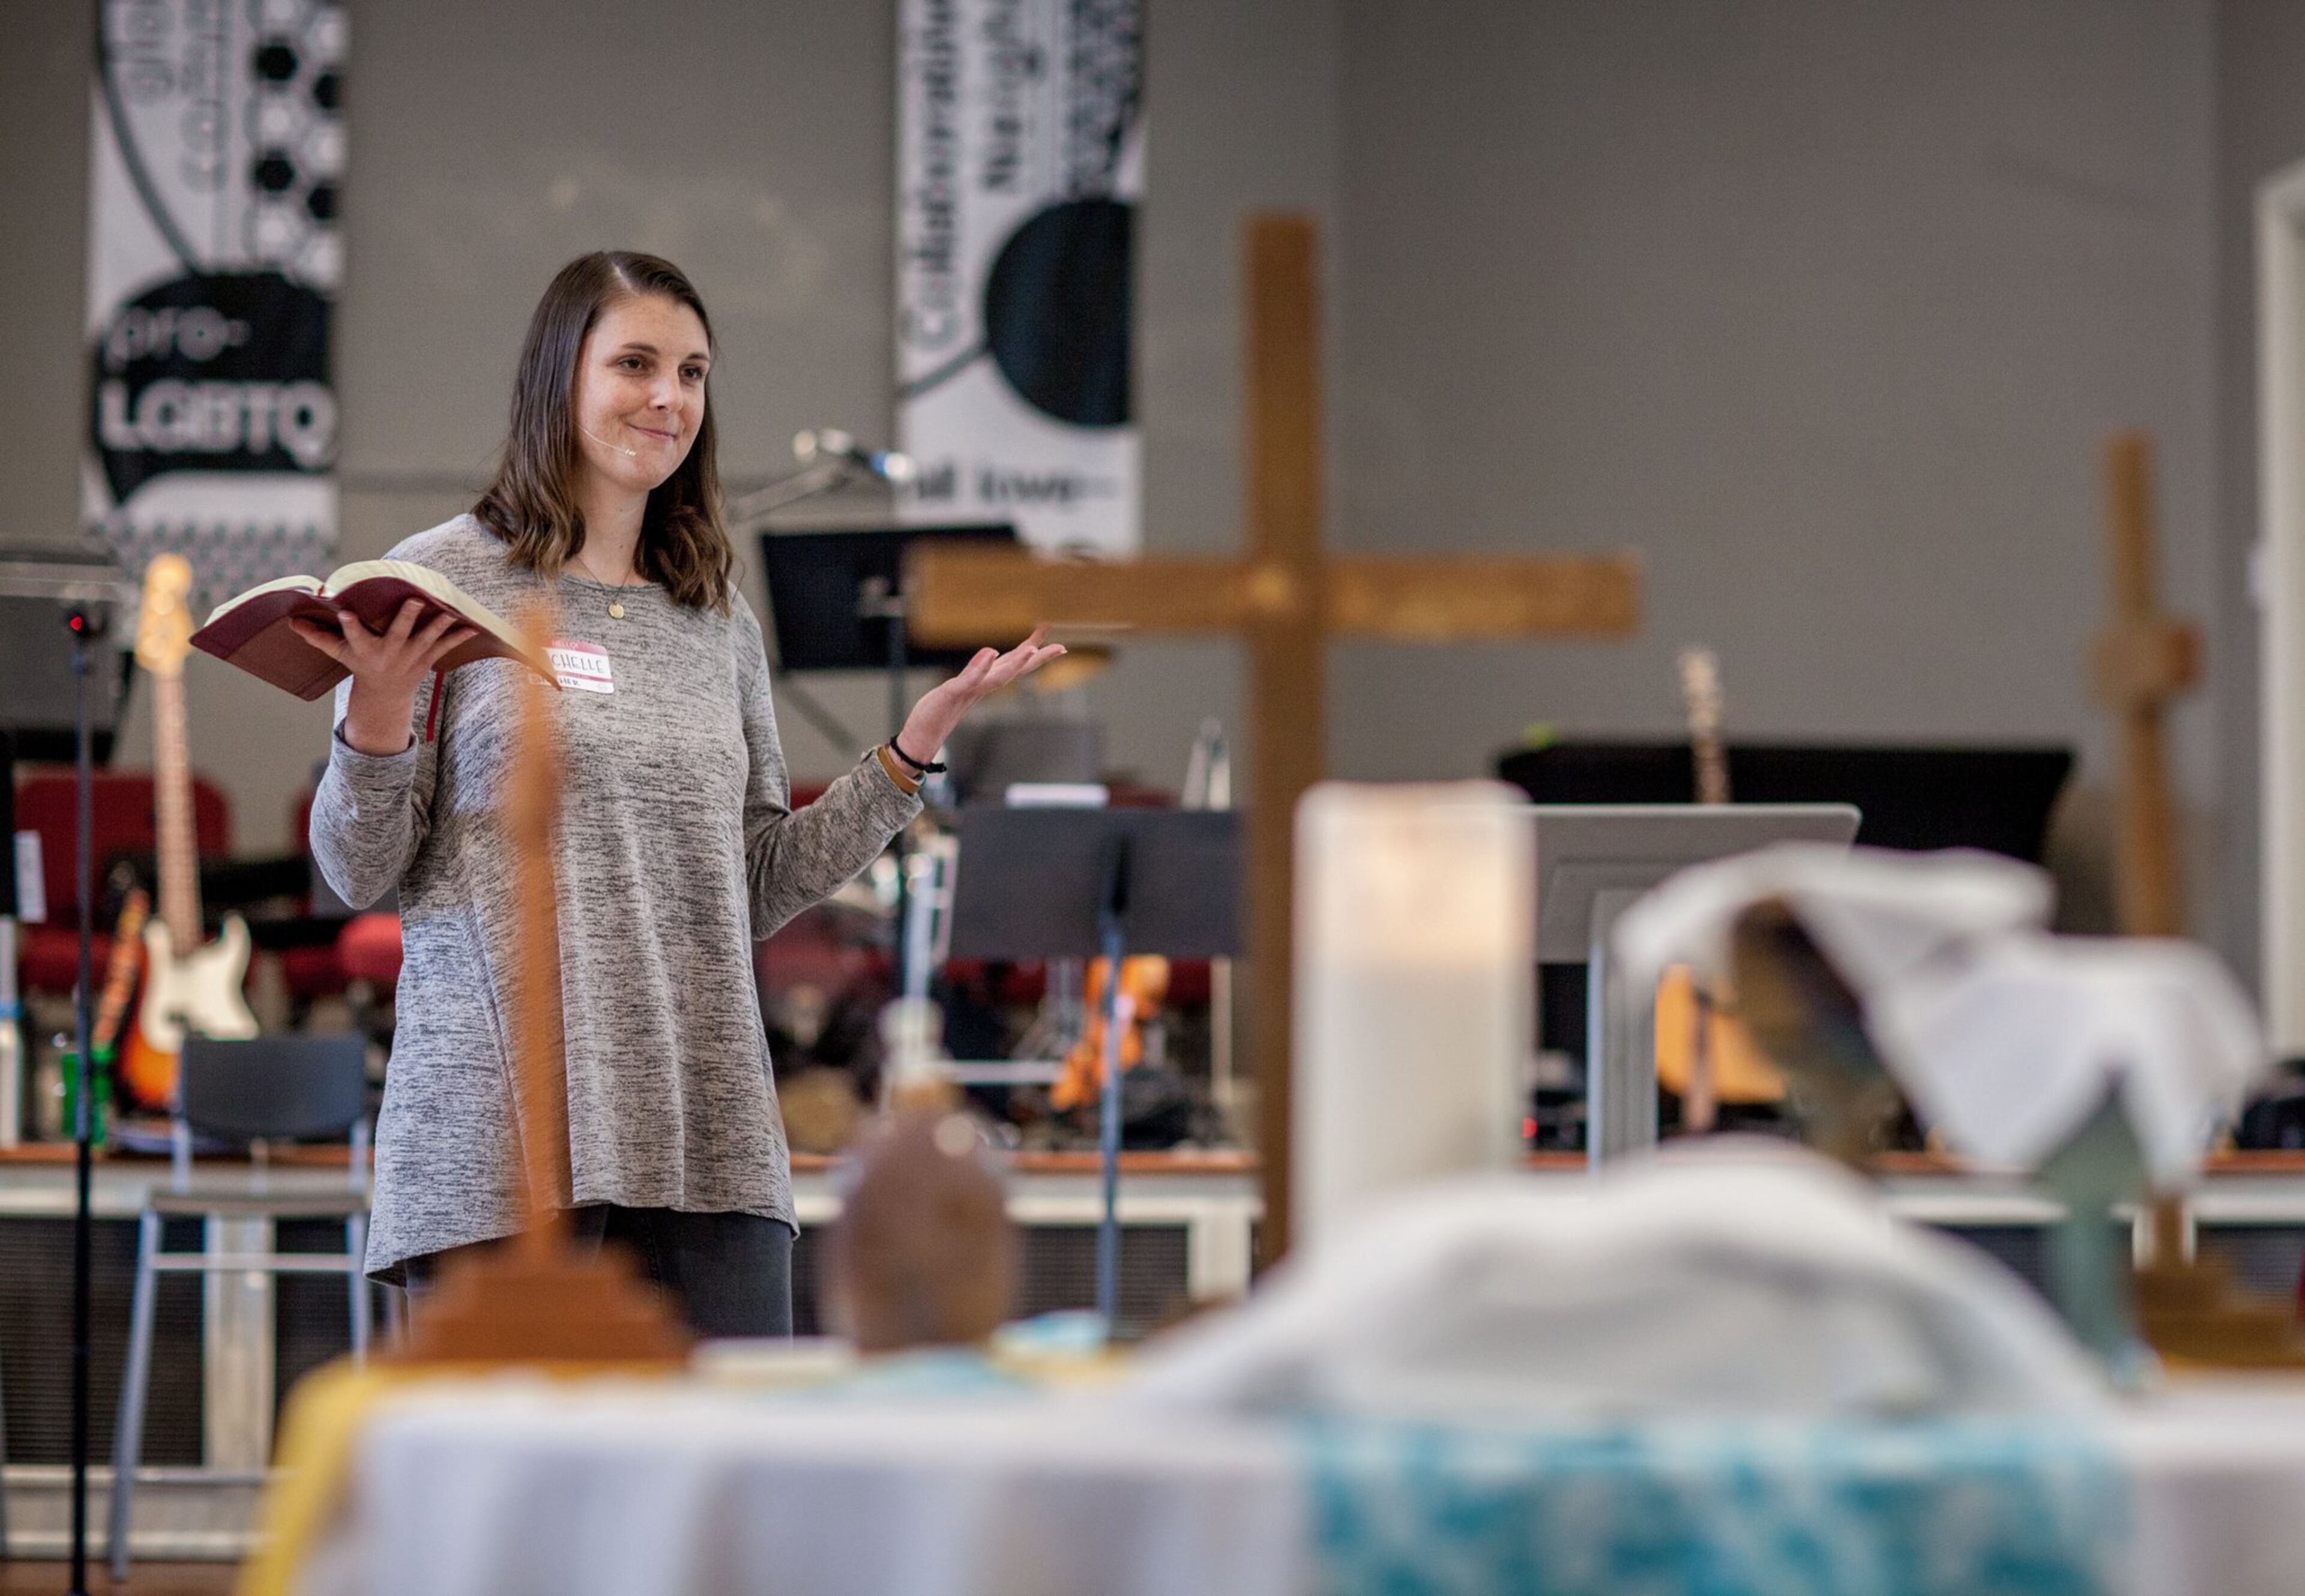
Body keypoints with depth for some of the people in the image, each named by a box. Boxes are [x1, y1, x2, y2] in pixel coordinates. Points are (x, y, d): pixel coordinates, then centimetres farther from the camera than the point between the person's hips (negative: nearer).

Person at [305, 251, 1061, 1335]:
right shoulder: (445, 581, 1)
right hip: (503, 1143, -4)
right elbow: (359, 874, -1)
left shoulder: (719, 625, 16)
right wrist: (378, 714, -18)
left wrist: (918, 743, 13)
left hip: (709, 1139, 5)